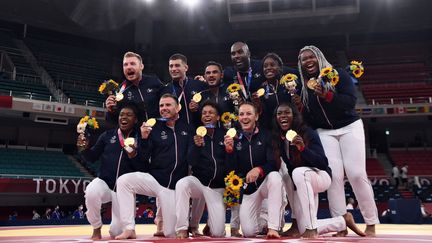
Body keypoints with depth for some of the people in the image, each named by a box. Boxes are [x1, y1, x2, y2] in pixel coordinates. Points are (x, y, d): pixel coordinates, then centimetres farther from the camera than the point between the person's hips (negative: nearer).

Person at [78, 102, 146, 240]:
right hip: (104, 182, 1)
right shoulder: (107, 135, 4)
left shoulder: (139, 140, -3)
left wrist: (134, 157, -25)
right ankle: (97, 229, -5)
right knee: (91, 192, -36)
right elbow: (92, 158, 8)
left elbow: (145, 169, -8)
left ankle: (116, 228, 39)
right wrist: (85, 148, -11)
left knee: (117, 232, -5)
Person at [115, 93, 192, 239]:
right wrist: (144, 139, -18)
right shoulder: (155, 128, 1)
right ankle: (129, 229, -18)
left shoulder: (187, 128, 3)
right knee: (124, 181, -28)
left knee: (171, 234, -4)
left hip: (175, 185, 0)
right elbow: (144, 158, -4)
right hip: (154, 178, 0)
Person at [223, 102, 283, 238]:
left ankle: (273, 227, -31)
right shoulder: (234, 139, -2)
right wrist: (229, 150, -22)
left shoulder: (265, 135, -7)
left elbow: (274, 164, -15)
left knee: (274, 176, -37)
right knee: (249, 232, -11)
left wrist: (259, 169, -35)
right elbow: (232, 170, -6)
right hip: (248, 188, 2)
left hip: (265, 182, -1)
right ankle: (262, 217, 27)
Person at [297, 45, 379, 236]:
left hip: (349, 127, -3)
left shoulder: (338, 74, -7)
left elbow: (351, 100, -18)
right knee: (334, 175, -9)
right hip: (325, 132, 3)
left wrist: (327, 95, -29)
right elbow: (306, 116, 7)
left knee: (356, 173, -9)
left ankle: (371, 224, 4)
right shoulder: (305, 86, 5)